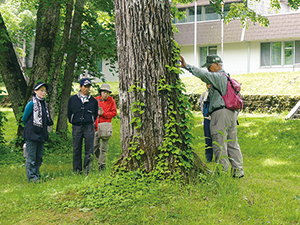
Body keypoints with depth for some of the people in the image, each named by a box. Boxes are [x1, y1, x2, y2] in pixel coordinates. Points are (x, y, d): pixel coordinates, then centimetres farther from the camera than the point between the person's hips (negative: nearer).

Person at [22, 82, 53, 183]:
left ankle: (36, 175, 20)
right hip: (31, 134, -7)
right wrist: (30, 128, 9)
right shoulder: (31, 104, -11)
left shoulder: (44, 104, 11)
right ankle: (31, 176, 4)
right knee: (31, 156, -2)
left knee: (39, 156, 11)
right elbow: (24, 119, -2)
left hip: (41, 134, 7)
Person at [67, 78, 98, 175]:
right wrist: (74, 122, 11)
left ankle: (87, 170, 1)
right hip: (76, 127, 1)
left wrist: (90, 122, 9)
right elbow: (69, 113, 13)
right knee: (76, 149, 5)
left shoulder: (93, 101, 8)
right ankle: (77, 170, 12)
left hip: (89, 127, -1)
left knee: (89, 149, -5)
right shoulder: (72, 99, 8)